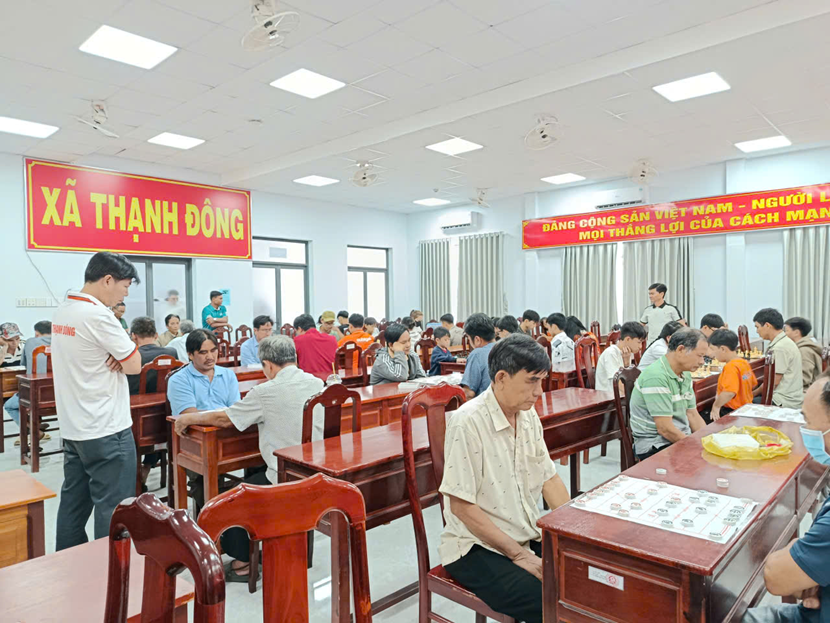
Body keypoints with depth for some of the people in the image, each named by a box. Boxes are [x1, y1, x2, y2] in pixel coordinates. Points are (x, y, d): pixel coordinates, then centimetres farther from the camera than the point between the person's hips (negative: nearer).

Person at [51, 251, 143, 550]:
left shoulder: (62, 311, 8)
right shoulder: (98, 315, -20)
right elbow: (135, 365, -16)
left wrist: (116, 357, -3)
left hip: (72, 427, 9)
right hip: (106, 430, -9)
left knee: (74, 503, 17)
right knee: (112, 508, 2)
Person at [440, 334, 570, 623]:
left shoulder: (528, 415, 3)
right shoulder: (468, 421, -21)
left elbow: (548, 478, 10)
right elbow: (461, 506, -19)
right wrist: (518, 554, -16)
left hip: (529, 537, 7)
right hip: (478, 548, -7)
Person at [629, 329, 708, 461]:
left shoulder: (685, 375, 11)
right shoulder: (656, 377, -20)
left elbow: (693, 415, 14)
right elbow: (665, 428, -21)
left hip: (681, 438, 9)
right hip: (655, 446, -9)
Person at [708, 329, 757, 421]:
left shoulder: (731, 367, -21)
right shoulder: (744, 362, 9)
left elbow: (729, 392, -33)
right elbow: (753, 384, 24)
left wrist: (716, 406, -22)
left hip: (731, 412, -10)